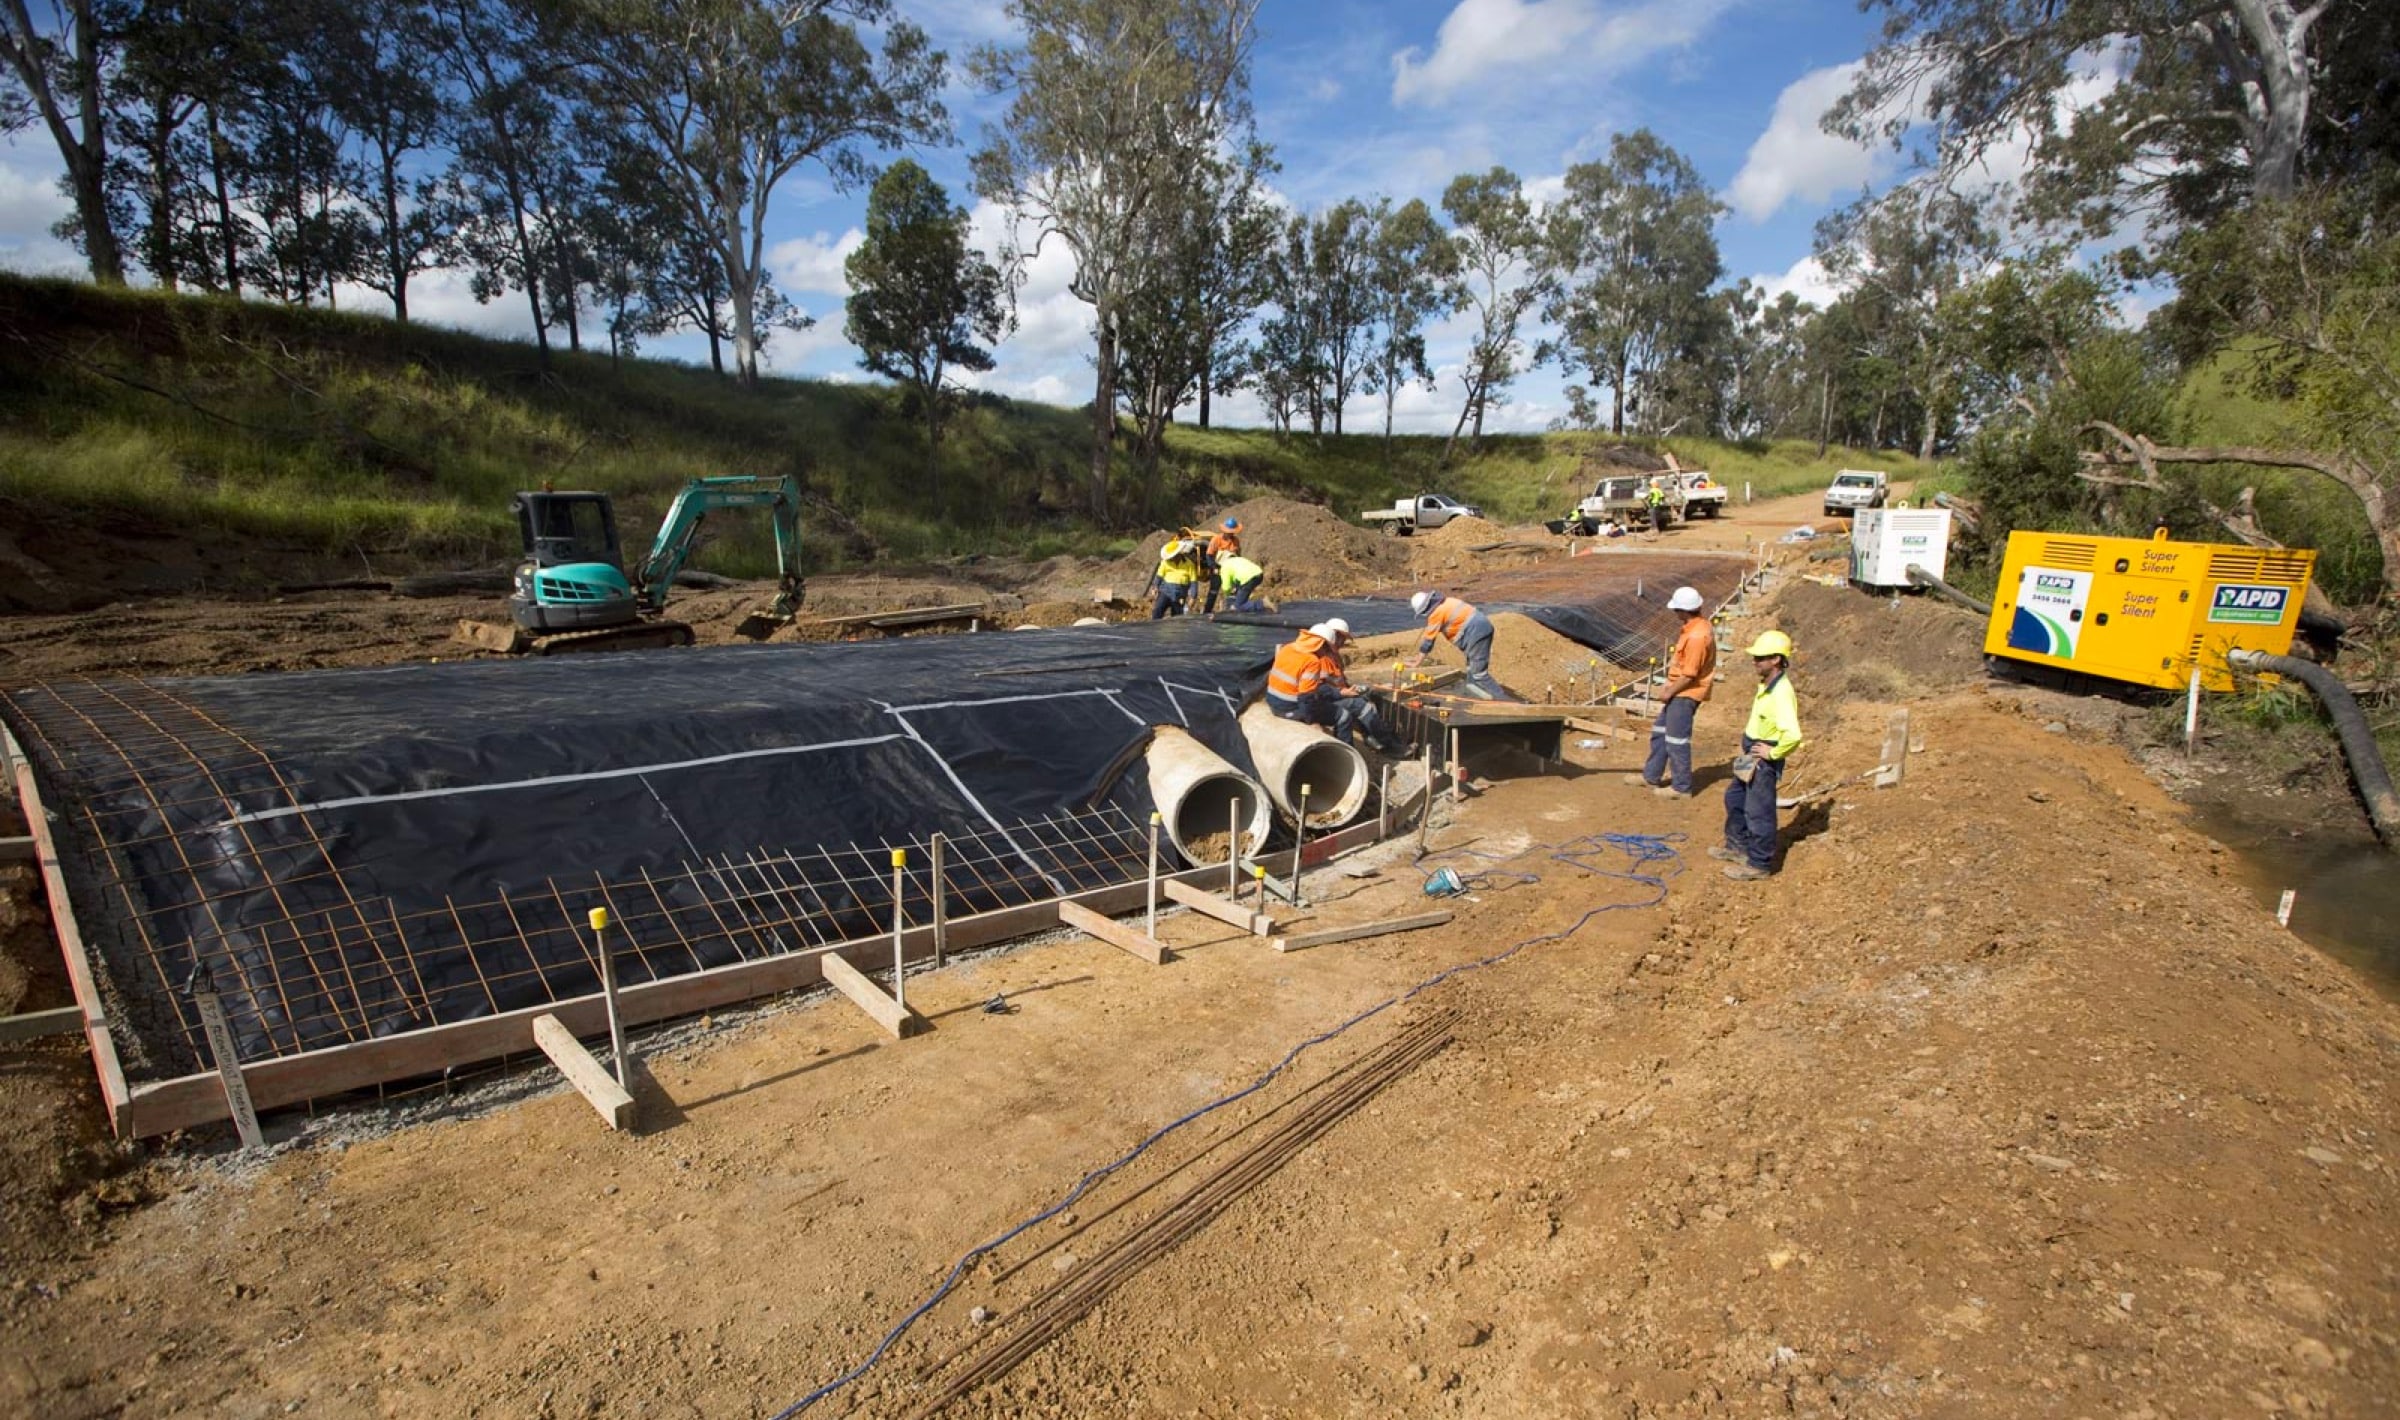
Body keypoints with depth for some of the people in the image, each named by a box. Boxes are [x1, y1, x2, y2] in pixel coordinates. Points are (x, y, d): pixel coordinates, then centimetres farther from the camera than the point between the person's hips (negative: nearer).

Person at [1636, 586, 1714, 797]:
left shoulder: (1697, 636, -27)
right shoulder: (1699, 623, 5)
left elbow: (1689, 674, -24)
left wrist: (1669, 691, -11)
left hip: (1686, 693, -10)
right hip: (1680, 690, 10)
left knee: (1676, 740, 1)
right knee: (1660, 731, 19)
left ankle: (1681, 787, 12)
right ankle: (1652, 775, 31)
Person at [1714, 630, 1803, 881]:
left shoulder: (1781, 692, -27)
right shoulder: (1766, 684, 4)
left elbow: (1793, 735, -37)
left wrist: (1773, 753, -22)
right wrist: (1750, 740, 14)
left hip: (1764, 760, -10)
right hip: (1751, 756, 10)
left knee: (1758, 811, 1)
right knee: (1735, 798, 23)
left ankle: (1759, 864, 15)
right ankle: (1738, 846, 40)